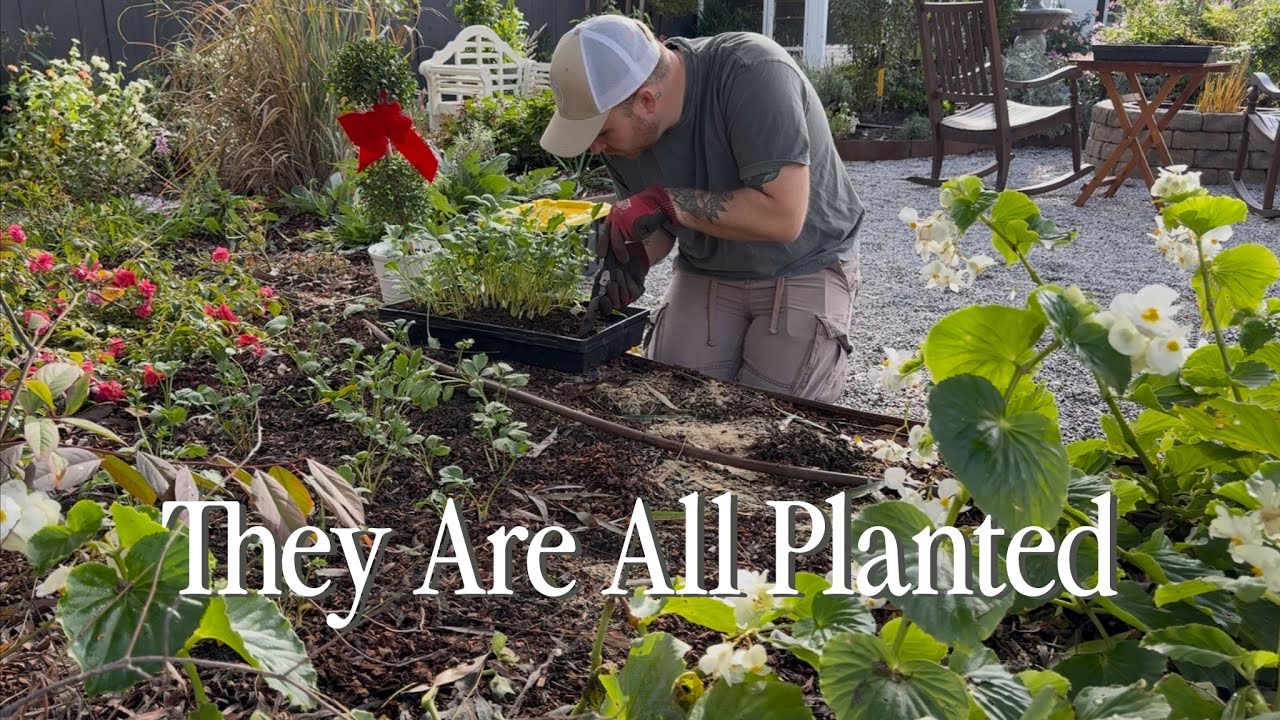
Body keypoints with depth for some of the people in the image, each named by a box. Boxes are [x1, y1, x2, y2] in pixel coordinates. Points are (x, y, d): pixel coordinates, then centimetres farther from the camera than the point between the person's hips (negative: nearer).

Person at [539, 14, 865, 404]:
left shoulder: (752, 73, -30)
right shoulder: (625, 127, -11)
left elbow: (783, 216, -35)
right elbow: (659, 224, 2)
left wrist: (666, 200, -32)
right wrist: (635, 259, -20)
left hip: (803, 271, -4)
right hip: (706, 272, 5)